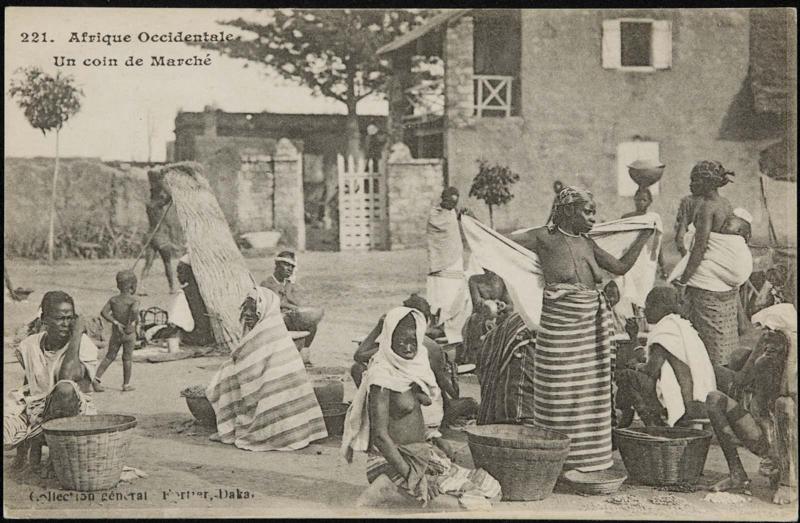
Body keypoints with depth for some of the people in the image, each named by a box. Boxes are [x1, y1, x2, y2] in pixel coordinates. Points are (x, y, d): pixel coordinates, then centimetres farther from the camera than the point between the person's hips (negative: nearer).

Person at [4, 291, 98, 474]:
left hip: (74, 412, -3)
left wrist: (76, 335, -22)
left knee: (65, 388, -39)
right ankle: (24, 442, 13)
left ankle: (36, 441, -10)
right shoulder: (29, 346, 2)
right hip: (34, 410, 3)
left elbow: (68, 375, -30)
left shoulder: (84, 345, -10)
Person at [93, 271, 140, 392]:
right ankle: (126, 384, 15)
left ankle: (96, 377, 2)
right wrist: (132, 322, -18)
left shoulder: (113, 300, 1)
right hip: (129, 333, -3)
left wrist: (115, 322, -7)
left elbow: (104, 312, -10)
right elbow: (134, 310, -33)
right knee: (127, 358, 8)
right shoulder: (134, 300, -11)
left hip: (116, 333, 3)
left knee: (109, 356, 14)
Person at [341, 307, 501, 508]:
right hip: (391, 462, -8)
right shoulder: (382, 377, -17)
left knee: (488, 485, -3)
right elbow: (379, 435, -21)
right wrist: (411, 476, -22)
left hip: (420, 453, 8)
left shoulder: (412, 369, 8)